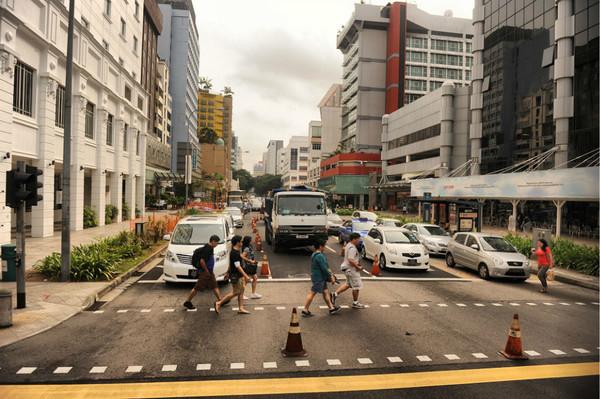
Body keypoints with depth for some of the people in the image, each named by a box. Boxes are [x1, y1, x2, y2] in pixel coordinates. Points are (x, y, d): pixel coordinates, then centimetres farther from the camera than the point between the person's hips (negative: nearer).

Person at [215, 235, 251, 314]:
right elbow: (238, 266, -24)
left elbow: (230, 264, 20)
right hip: (235, 276, -10)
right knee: (235, 292, -4)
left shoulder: (235, 252, 10)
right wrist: (245, 276, -24)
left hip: (238, 275, 10)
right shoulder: (235, 253, -21)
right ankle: (219, 303, 5)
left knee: (241, 291, 10)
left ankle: (241, 308, 15)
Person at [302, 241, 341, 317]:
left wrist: (330, 274, 16)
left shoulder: (314, 255, 12)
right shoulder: (320, 256, -21)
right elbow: (324, 268, -21)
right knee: (312, 293, -3)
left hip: (321, 278, 10)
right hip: (318, 278, -10)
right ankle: (305, 310, 4)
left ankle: (331, 308, 21)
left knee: (325, 292, 14)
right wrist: (331, 276, -11)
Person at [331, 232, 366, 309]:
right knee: (356, 286, 3)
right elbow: (351, 260, -29)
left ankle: (335, 294, 18)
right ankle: (355, 303, 15)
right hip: (351, 269, -10)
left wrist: (357, 263, 15)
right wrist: (358, 267, -19)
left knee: (348, 284, 21)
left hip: (348, 268, 10)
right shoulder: (352, 248, -22)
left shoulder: (348, 245, 11)